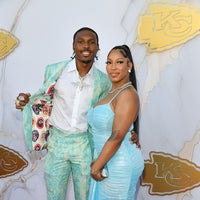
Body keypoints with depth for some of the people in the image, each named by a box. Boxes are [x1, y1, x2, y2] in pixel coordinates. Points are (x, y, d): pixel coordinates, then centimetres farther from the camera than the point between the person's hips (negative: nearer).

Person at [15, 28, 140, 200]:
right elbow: (45, 95, 7)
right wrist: (27, 100, -13)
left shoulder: (103, 81, -3)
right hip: (57, 142, 0)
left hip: (85, 145, 1)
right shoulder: (55, 70, -6)